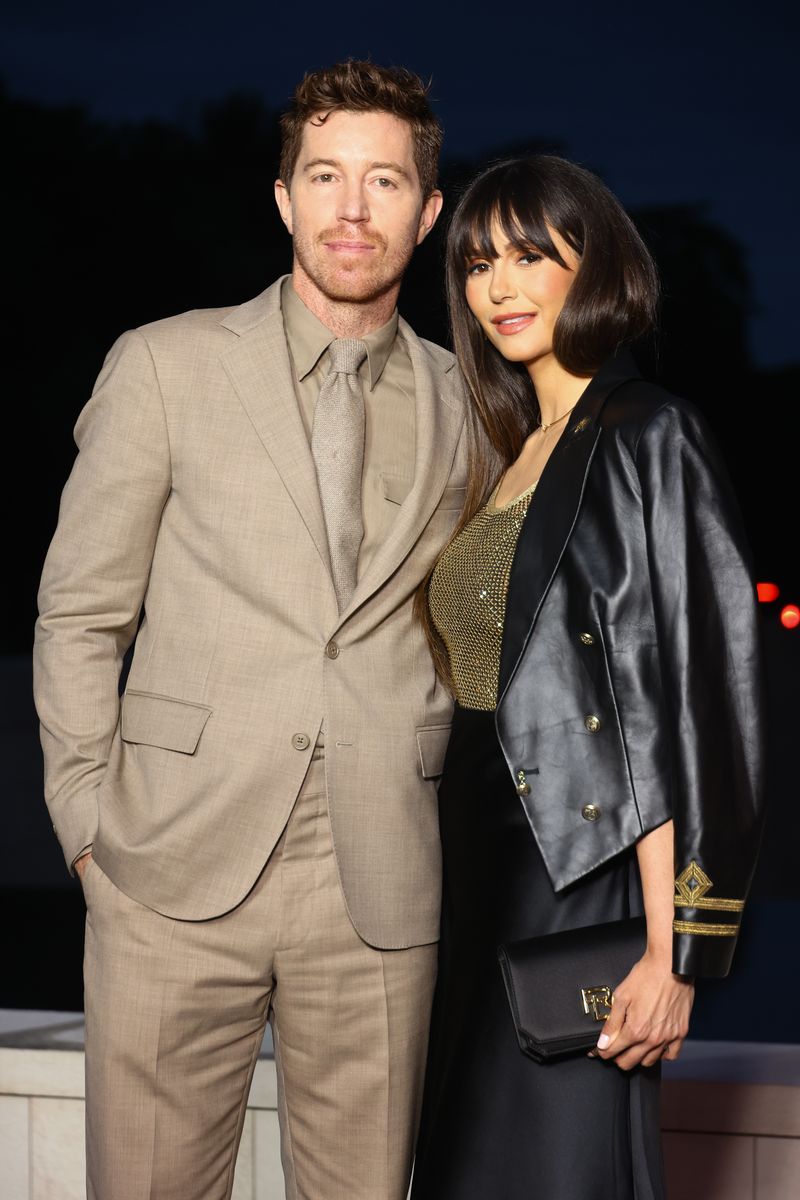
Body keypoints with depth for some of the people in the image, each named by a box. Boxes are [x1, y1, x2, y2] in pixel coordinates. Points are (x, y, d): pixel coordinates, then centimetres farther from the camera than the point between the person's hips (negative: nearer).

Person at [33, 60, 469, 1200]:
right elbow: (78, 614, 6)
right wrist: (91, 823, 0)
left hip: (382, 891, 2)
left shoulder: (467, 407, 11)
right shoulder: (166, 366, 5)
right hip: (180, 871, -1)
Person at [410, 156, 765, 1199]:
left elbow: (683, 703, -15)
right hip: (480, 874, 8)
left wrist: (671, 950, -20)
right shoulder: (508, 456, 16)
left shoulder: (649, 439, -8)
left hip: (586, 876, -8)